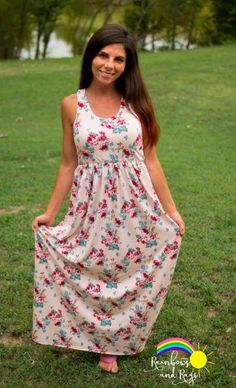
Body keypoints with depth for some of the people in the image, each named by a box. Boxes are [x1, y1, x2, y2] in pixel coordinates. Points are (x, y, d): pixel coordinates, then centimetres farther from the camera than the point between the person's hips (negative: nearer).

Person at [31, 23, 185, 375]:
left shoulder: (136, 104, -2)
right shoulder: (72, 105, -2)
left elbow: (151, 160, 2)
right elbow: (68, 164, 5)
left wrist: (171, 210, 1)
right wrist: (50, 212, 5)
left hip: (136, 207, 0)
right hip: (92, 207, 0)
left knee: (130, 273, 10)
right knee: (91, 272, 8)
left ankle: (115, 341, 37)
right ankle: (100, 340, 37)